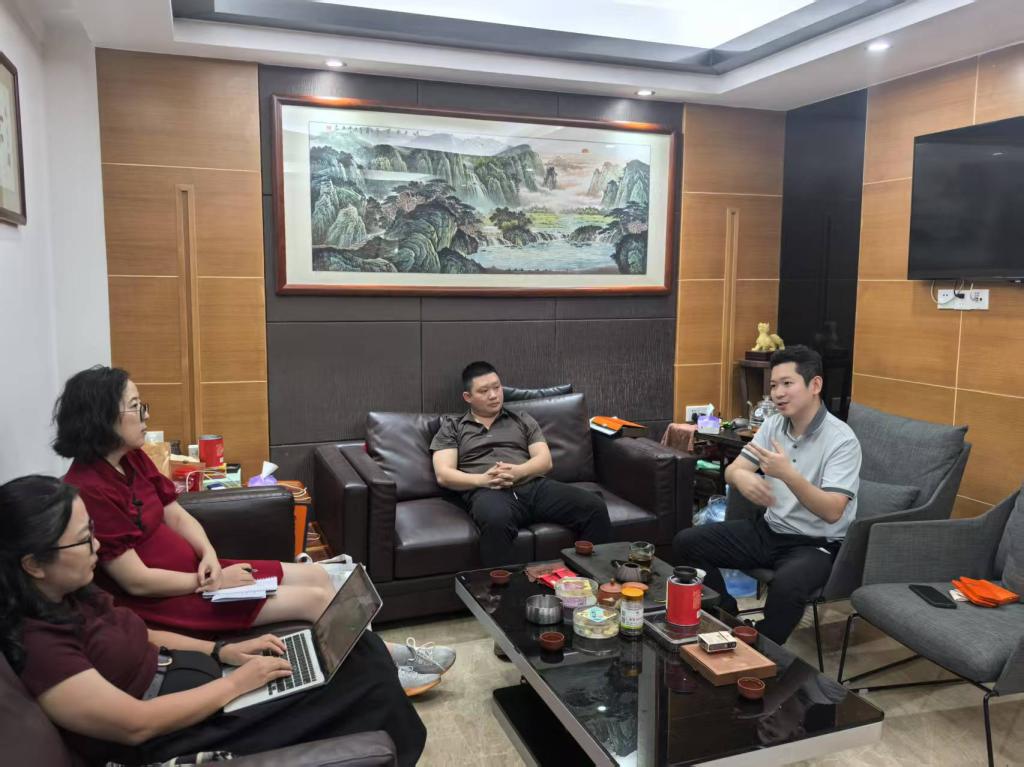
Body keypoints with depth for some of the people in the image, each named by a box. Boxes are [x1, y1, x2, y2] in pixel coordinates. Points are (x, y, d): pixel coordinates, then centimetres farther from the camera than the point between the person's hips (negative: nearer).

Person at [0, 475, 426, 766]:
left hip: (189, 678, 8)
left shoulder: (68, 598, 2)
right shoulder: (35, 646, -26)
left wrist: (224, 651, 2)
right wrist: (237, 684, -18)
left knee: (356, 652, 0)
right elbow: (137, 725, -25)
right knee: (363, 676, -6)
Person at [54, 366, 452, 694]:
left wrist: (209, 556, -10)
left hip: (194, 571, 9)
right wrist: (212, 582, -16)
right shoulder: (88, 490, -24)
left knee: (318, 576, 3)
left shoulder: (132, 460, 3)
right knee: (315, 599, -12)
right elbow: (136, 581, -23)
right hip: (162, 601, -9)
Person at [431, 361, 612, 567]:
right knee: (496, 520, -42)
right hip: (488, 492, -3)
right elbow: (444, 475, 5)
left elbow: (545, 460, 12)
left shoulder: (523, 420, 24)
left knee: (594, 506, -22)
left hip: (534, 486, 3)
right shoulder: (451, 428, 18)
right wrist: (482, 480, -14)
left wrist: (518, 471, -11)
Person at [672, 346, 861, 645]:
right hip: (769, 530, 7)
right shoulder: (773, 425, 2)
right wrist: (740, 477, -26)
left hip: (816, 544, -6)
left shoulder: (841, 440, -17)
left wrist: (788, 474, -41)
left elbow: (832, 512, -26)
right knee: (686, 542, -5)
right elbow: (732, 470, -1)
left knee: (786, 585, -39)